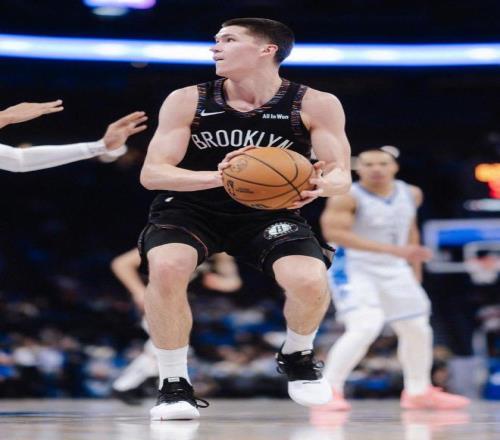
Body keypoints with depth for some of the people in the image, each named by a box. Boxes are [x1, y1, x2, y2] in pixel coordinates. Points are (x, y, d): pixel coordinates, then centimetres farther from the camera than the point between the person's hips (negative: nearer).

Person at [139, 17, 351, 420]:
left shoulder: (315, 105, -11)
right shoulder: (187, 101, -11)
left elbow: (341, 175, -9)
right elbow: (152, 173, -16)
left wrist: (322, 184, -36)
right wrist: (218, 177, -34)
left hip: (269, 212, 0)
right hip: (190, 208, 0)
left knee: (311, 281, -26)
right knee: (166, 268, -32)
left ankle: (297, 357, 11)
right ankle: (174, 383, -9)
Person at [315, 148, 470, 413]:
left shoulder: (410, 194, 3)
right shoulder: (347, 198, -18)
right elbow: (334, 233, -29)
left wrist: (416, 271, 18)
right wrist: (391, 249, -33)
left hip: (394, 272, 7)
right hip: (354, 270, -7)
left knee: (418, 330, 12)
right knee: (365, 328, -26)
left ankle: (418, 393, 32)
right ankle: (328, 390, -17)